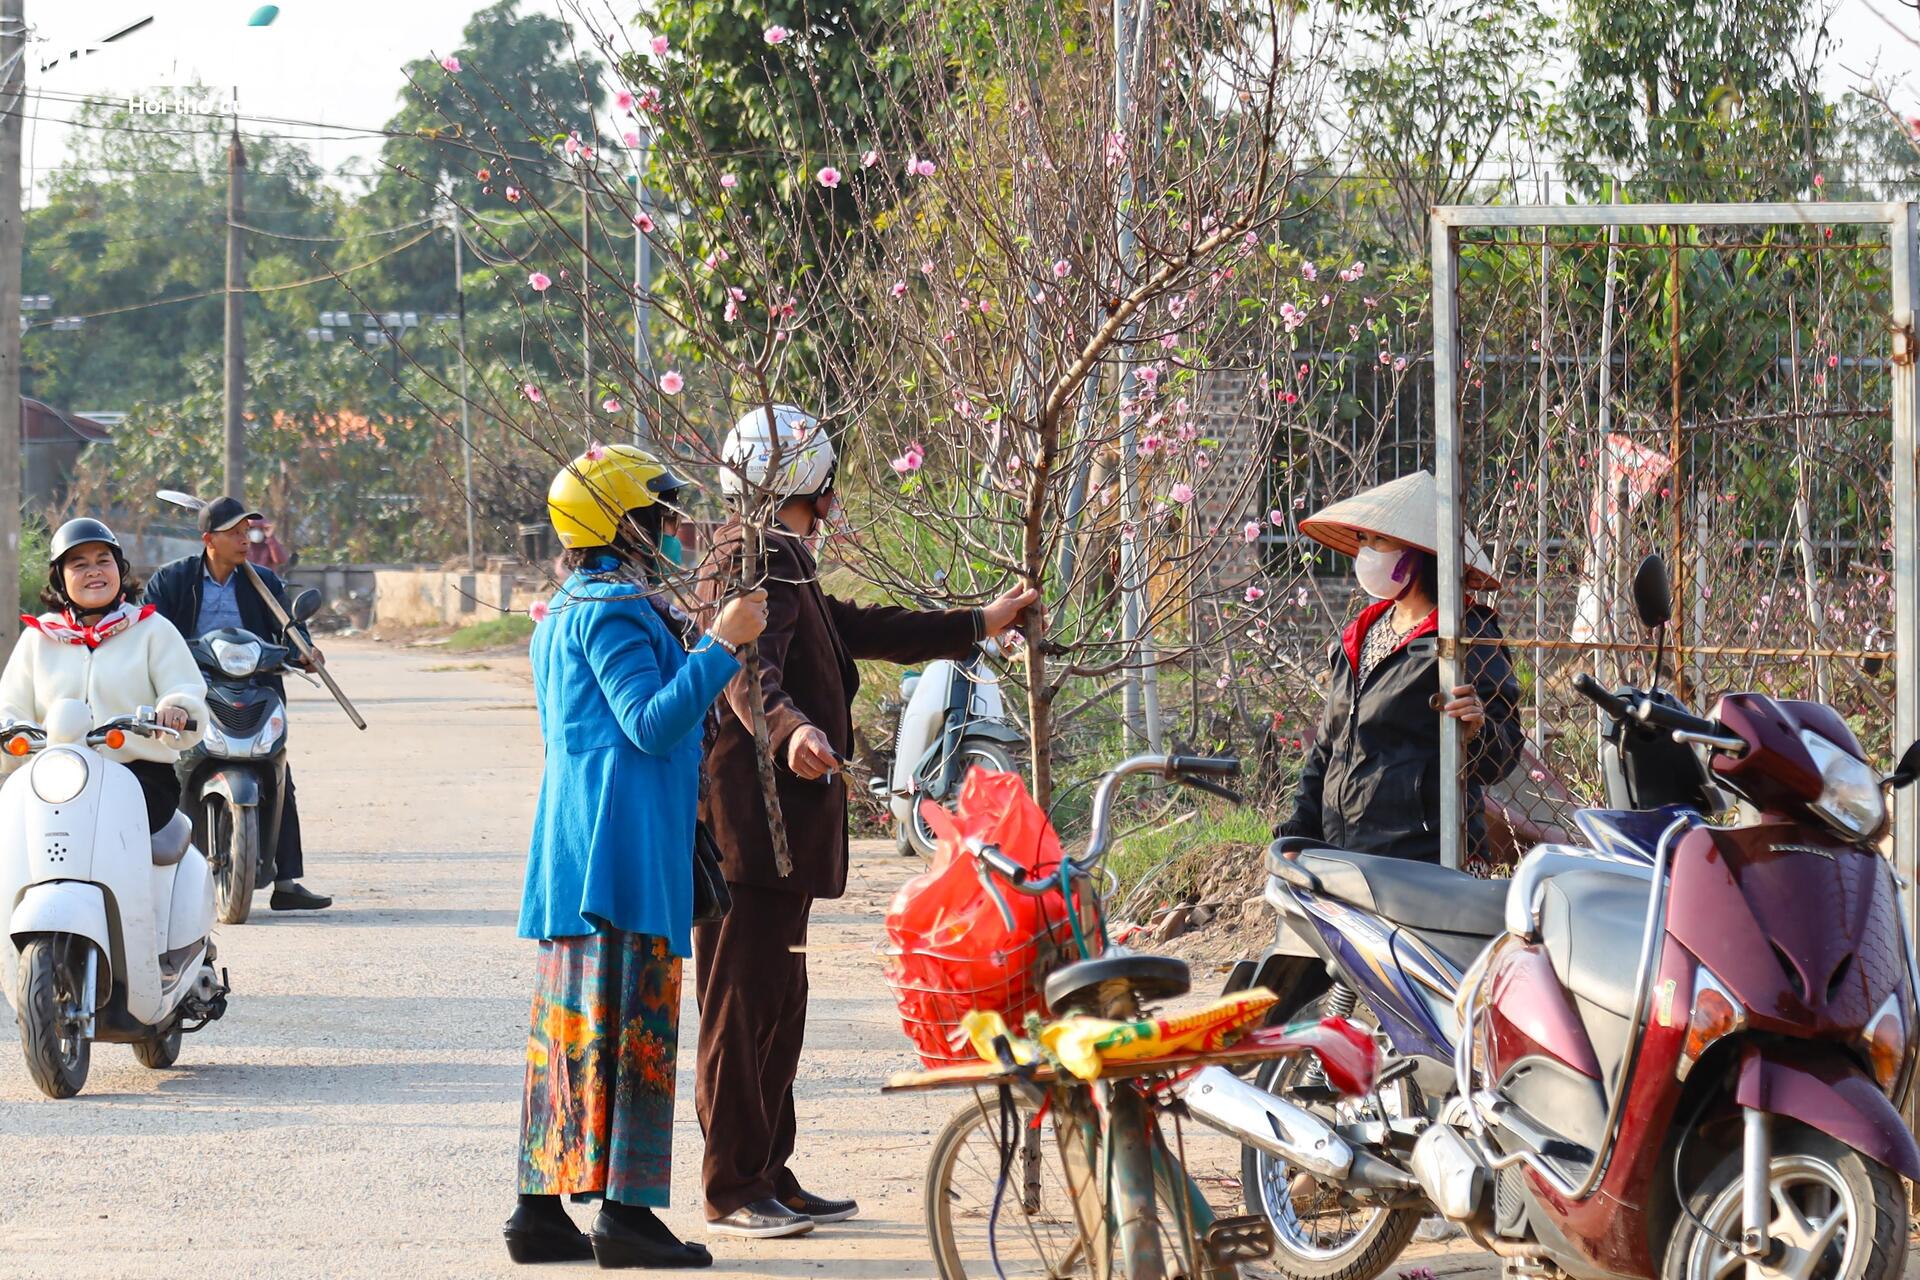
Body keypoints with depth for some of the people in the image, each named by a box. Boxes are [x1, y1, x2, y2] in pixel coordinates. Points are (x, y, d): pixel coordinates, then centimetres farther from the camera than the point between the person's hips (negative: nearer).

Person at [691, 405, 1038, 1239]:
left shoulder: (776, 559, 22)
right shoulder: (760, 558, -12)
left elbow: (861, 632, 32)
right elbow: (750, 667, -30)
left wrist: (979, 625, 38)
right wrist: (790, 726, -49)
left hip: (779, 825, 11)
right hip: (751, 817, -11)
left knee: (777, 1002, 14)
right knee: (743, 1002, -8)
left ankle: (769, 1178, 20)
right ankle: (734, 1191, -7)